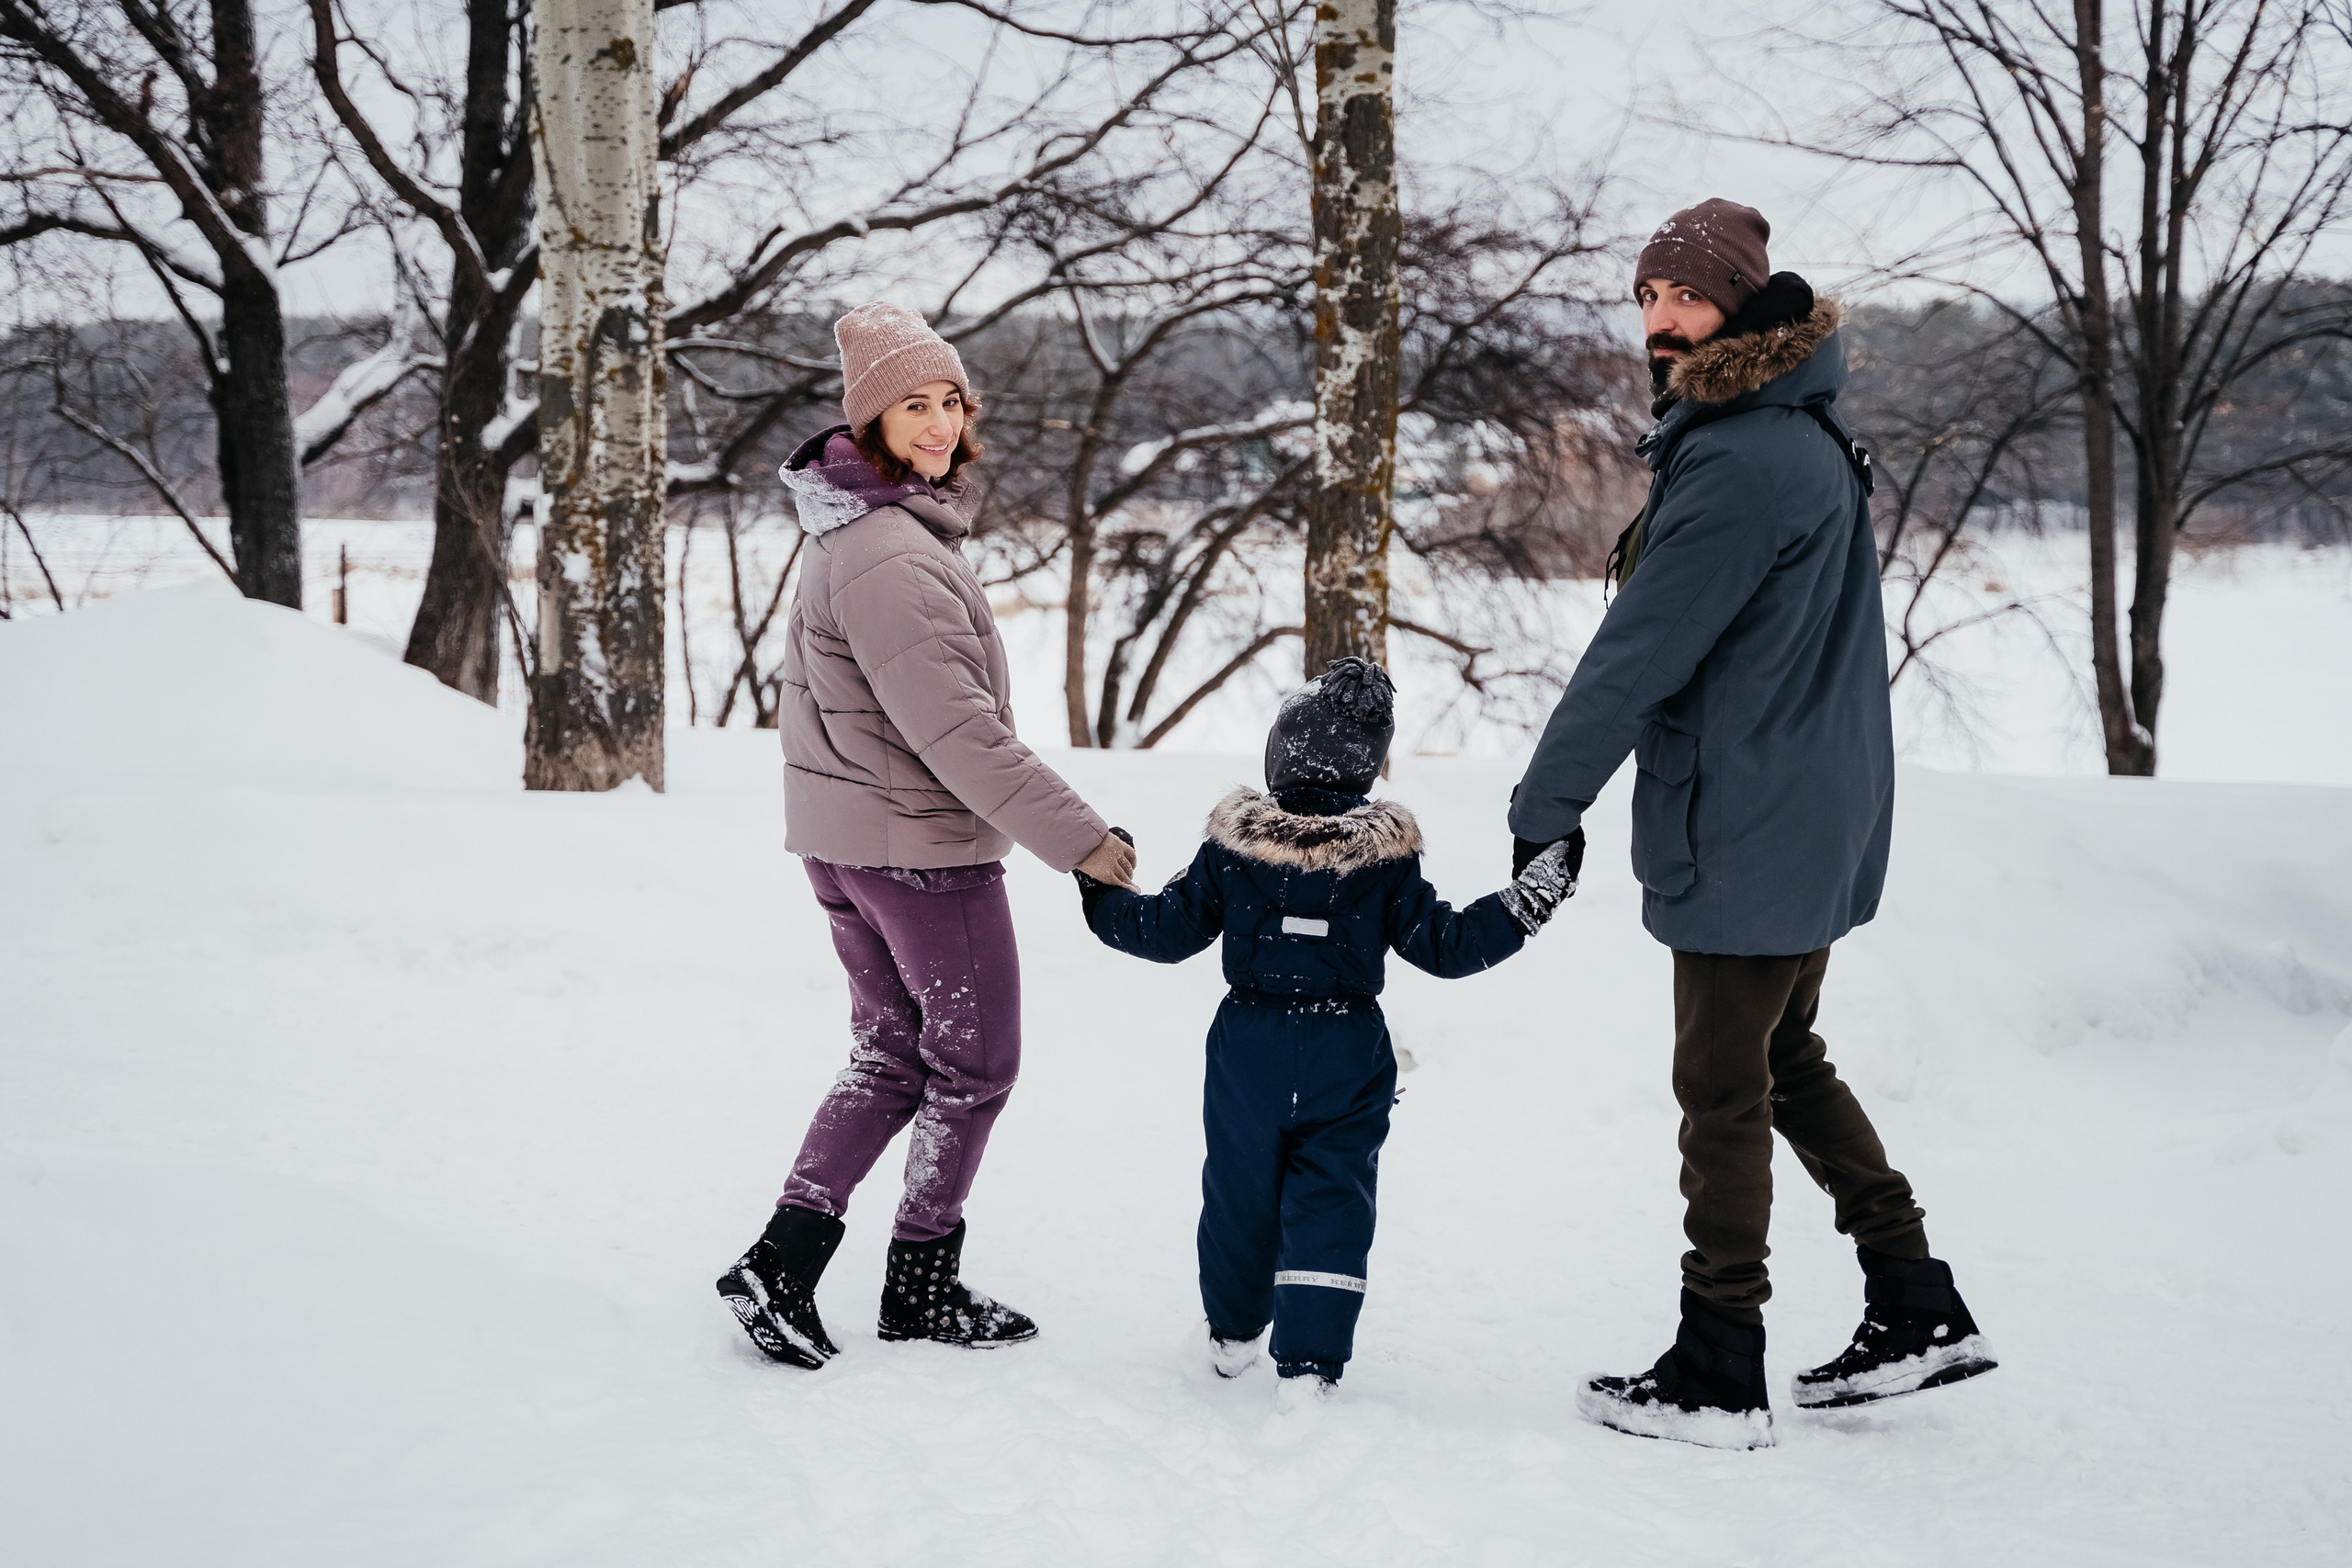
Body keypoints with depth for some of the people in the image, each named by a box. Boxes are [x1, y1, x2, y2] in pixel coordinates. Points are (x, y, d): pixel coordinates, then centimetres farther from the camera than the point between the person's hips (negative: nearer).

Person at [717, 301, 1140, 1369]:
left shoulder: (852, 529, 9)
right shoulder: (891, 556, -24)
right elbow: (954, 728, -26)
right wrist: (1075, 837, -22)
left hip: (838, 834, 9)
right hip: (925, 844, -9)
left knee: (888, 1051, 16)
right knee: (973, 1062, 7)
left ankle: (783, 1261, 9)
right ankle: (922, 1286, 19)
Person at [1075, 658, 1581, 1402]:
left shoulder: (1233, 844, -7)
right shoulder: (1385, 855, -9)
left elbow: (1169, 931, -1)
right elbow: (1445, 946, -5)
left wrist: (1103, 895, 16)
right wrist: (1532, 897, -1)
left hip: (1248, 1050, 1)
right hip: (1348, 1058, -1)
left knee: (1239, 1192, 17)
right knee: (1331, 1202, 3)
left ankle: (1231, 1334, 34)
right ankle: (1309, 1361, -5)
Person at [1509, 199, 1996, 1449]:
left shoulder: (1744, 462, -21)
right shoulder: (1801, 436, 12)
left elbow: (1641, 651, -20)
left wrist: (1543, 806, -12)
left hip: (1748, 830, -10)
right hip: (1814, 821, 10)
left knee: (1723, 1091, -2)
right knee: (1786, 1063, 20)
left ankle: (1717, 1377, 6)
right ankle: (1921, 1312, 25)